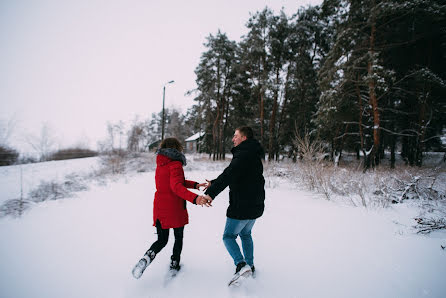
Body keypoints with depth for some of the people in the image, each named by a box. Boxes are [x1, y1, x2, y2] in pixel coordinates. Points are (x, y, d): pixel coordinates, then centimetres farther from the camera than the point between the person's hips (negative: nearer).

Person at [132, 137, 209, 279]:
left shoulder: (160, 164, 9)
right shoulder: (175, 164, -16)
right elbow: (176, 186, -30)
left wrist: (195, 185, 11)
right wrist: (194, 198, -41)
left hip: (159, 208, 6)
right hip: (175, 209, -6)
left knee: (162, 240, 16)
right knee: (178, 238, 18)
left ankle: (147, 258, -9)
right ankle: (174, 265, 26)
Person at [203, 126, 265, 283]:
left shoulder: (243, 155, -19)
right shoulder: (253, 155, 14)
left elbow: (229, 175, -31)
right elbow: (232, 174, 18)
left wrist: (211, 193, -35)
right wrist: (213, 183, 17)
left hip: (241, 206, -9)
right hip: (255, 206, 9)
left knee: (229, 236, 6)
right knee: (246, 234, 25)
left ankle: (241, 264, -7)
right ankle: (250, 265, 34)